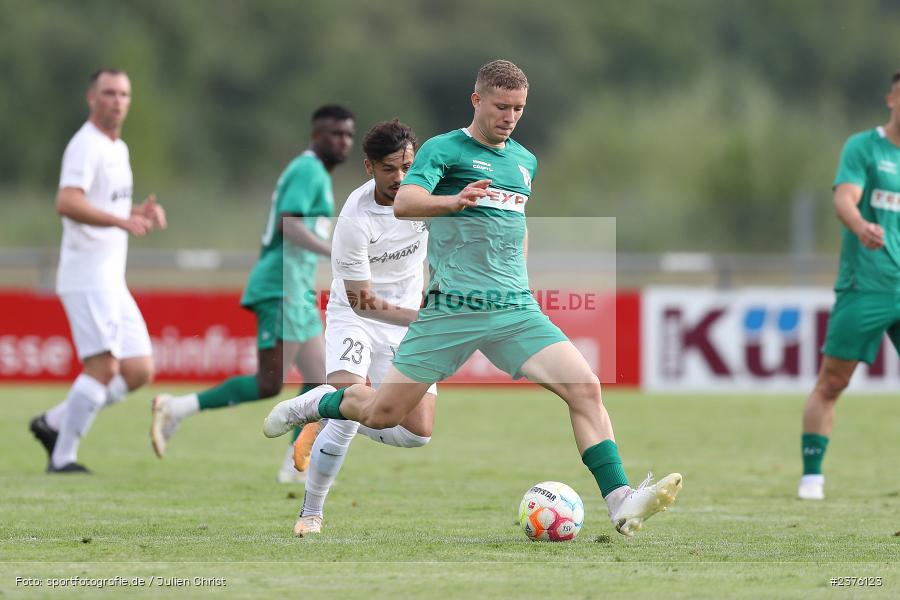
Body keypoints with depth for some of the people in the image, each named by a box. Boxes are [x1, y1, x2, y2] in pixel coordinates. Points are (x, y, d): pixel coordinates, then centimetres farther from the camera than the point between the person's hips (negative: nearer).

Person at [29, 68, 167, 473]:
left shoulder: (118, 149, 18)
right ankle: (63, 457, -9)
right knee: (104, 367, -16)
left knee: (139, 371, 5)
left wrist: (141, 213, 8)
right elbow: (67, 203, -27)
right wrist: (122, 221, -36)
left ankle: (53, 424, 13)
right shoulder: (86, 146, -11)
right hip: (86, 277, -9)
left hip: (111, 281, 9)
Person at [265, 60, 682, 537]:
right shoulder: (444, 149, -2)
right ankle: (324, 402, 32)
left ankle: (620, 504, -18)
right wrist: (455, 200, -37)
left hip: (516, 310, 4)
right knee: (383, 413, 0)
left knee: (586, 389, -15)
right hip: (451, 309, -4)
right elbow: (404, 203, -19)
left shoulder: (524, 161, 17)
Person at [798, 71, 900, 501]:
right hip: (863, 287, -4)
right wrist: (860, 226, -36)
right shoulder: (863, 147, -1)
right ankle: (811, 474, 3)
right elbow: (844, 199, -16)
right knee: (830, 383, -3)